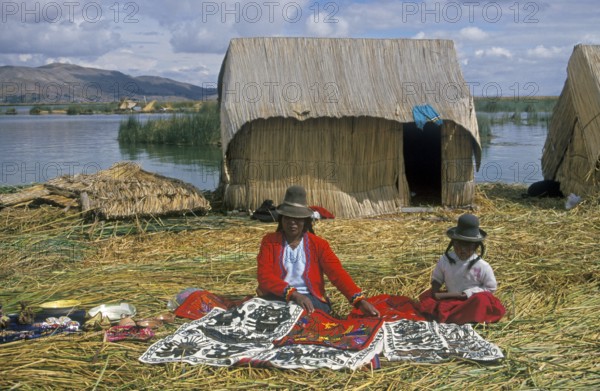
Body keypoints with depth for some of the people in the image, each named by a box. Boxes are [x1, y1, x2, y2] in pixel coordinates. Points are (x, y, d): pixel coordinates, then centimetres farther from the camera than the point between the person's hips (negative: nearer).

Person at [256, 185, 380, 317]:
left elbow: (338, 274, -6)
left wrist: (360, 301, -23)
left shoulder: (318, 244, 6)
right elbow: (264, 276, -10)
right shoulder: (270, 241, 4)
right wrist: (294, 294, -27)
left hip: (310, 299, 0)